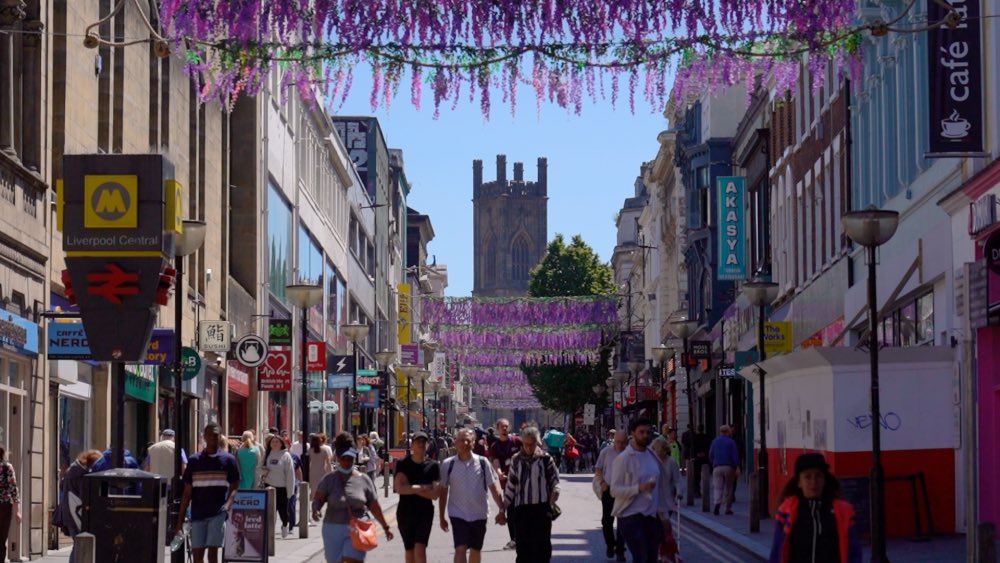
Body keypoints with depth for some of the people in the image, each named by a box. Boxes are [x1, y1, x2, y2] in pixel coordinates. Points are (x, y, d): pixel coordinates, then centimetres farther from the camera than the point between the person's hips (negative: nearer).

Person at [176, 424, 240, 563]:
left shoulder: (228, 460, 4)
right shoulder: (194, 460, 10)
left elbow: (234, 488, 3)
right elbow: (187, 493, 11)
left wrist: (227, 505, -17)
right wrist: (180, 520, 6)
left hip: (218, 514, -3)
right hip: (198, 514, 3)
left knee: (213, 550, -10)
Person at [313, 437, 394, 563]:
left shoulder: (363, 480, 3)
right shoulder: (329, 479, 1)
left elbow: (374, 506, 9)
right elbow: (318, 498, -7)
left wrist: (385, 527, 12)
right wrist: (315, 510, -30)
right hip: (333, 529, 1)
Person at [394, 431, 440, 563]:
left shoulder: (433, 466, 0)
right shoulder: (403, 464, 0)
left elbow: (435, 494, -9)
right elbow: (399, 488, -14)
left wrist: (411, 488, -13)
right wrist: (423, 488, -14)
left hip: (425, 513, -2)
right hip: (405, 512, 2)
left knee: (420, 550, -15)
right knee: (410, 551, 12)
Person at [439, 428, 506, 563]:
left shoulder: (482, 462, -3)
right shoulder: (448, 464, -3)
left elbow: (493, 487, 3)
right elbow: (443, 491, 4)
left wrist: (502, 509, -1)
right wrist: (441, 517, 6)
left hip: (479, 514, 2)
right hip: (458, 514, -2)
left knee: (475, 550, 13)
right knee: (460, 549, -13)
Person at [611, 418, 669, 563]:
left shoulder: (653, 457, 11)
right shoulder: (623, 459, -10)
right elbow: (615, 490, -15)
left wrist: (664, 516, 17)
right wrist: (640, 488, -27)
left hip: (652, 517, 7)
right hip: (631, 518, -7)